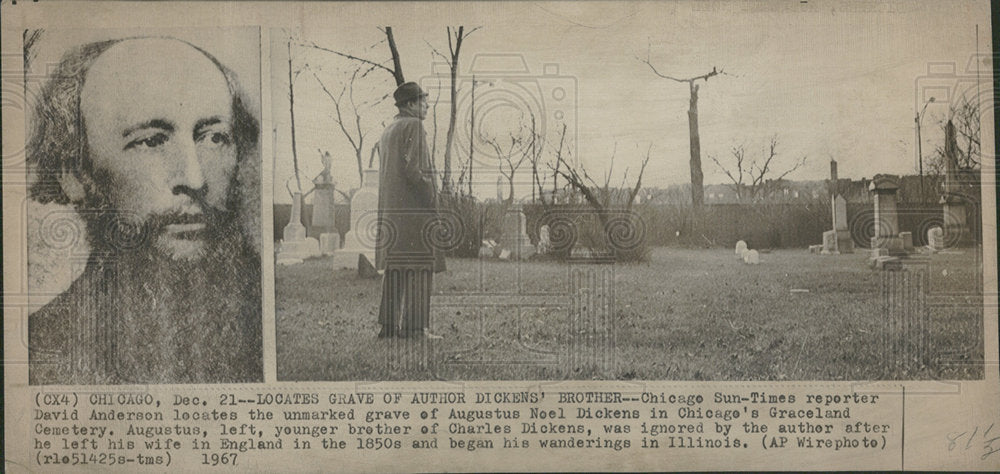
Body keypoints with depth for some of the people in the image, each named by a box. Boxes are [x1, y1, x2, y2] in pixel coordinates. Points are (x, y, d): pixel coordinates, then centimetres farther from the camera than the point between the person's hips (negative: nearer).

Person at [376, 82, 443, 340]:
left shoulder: (387, 131, 20)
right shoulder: (413, 126, -8)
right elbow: (412, 168, -19)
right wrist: (431, 197, -13)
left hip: (391, 209, 9)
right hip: (413, 208, -9)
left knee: (395, 267, 10)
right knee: (419, 268, -6)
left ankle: (389, 324, 11)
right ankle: (415, 326, -8)